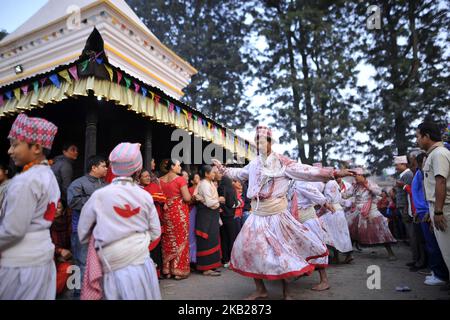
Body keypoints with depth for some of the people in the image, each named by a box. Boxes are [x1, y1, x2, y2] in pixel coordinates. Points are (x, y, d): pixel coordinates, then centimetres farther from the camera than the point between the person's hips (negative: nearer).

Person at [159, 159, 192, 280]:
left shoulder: (160, 180, 4)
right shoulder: (180, 179, -12)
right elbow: (187, 198, -14)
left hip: (167, 213, 5)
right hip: (180, 212, -5)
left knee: (168, 241, 14)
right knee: (180, 240, 6)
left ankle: (167, 269, 23)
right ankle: (179, 270, 12)